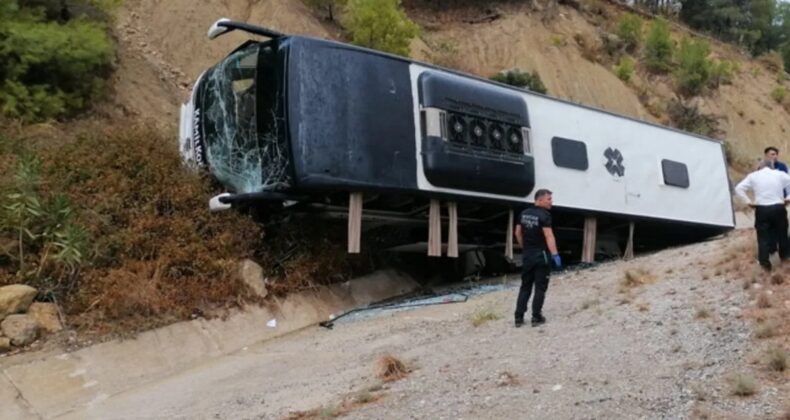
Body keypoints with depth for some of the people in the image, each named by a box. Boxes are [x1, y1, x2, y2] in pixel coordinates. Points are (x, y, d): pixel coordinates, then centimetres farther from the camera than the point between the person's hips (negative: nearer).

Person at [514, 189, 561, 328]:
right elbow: (549, 236, -22)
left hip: (527, 255, 6)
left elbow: (518, 233, 14)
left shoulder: (524, 214, 8)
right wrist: (555, 255, -23)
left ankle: (519, 317, 9)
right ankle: (536, 317, 5)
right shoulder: (544, 215, -15)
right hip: (541, 255, -6)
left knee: (525, 286, 11)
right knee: (540, 287, 3)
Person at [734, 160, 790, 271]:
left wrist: (748, 202, 1)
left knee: (763, 236, 7)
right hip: (778, 208, 1)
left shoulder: (753, 176, 4)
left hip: (762, 209, -1)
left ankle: (765, 263, 7)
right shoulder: (780, 174, 5)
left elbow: (739, 188, -1)